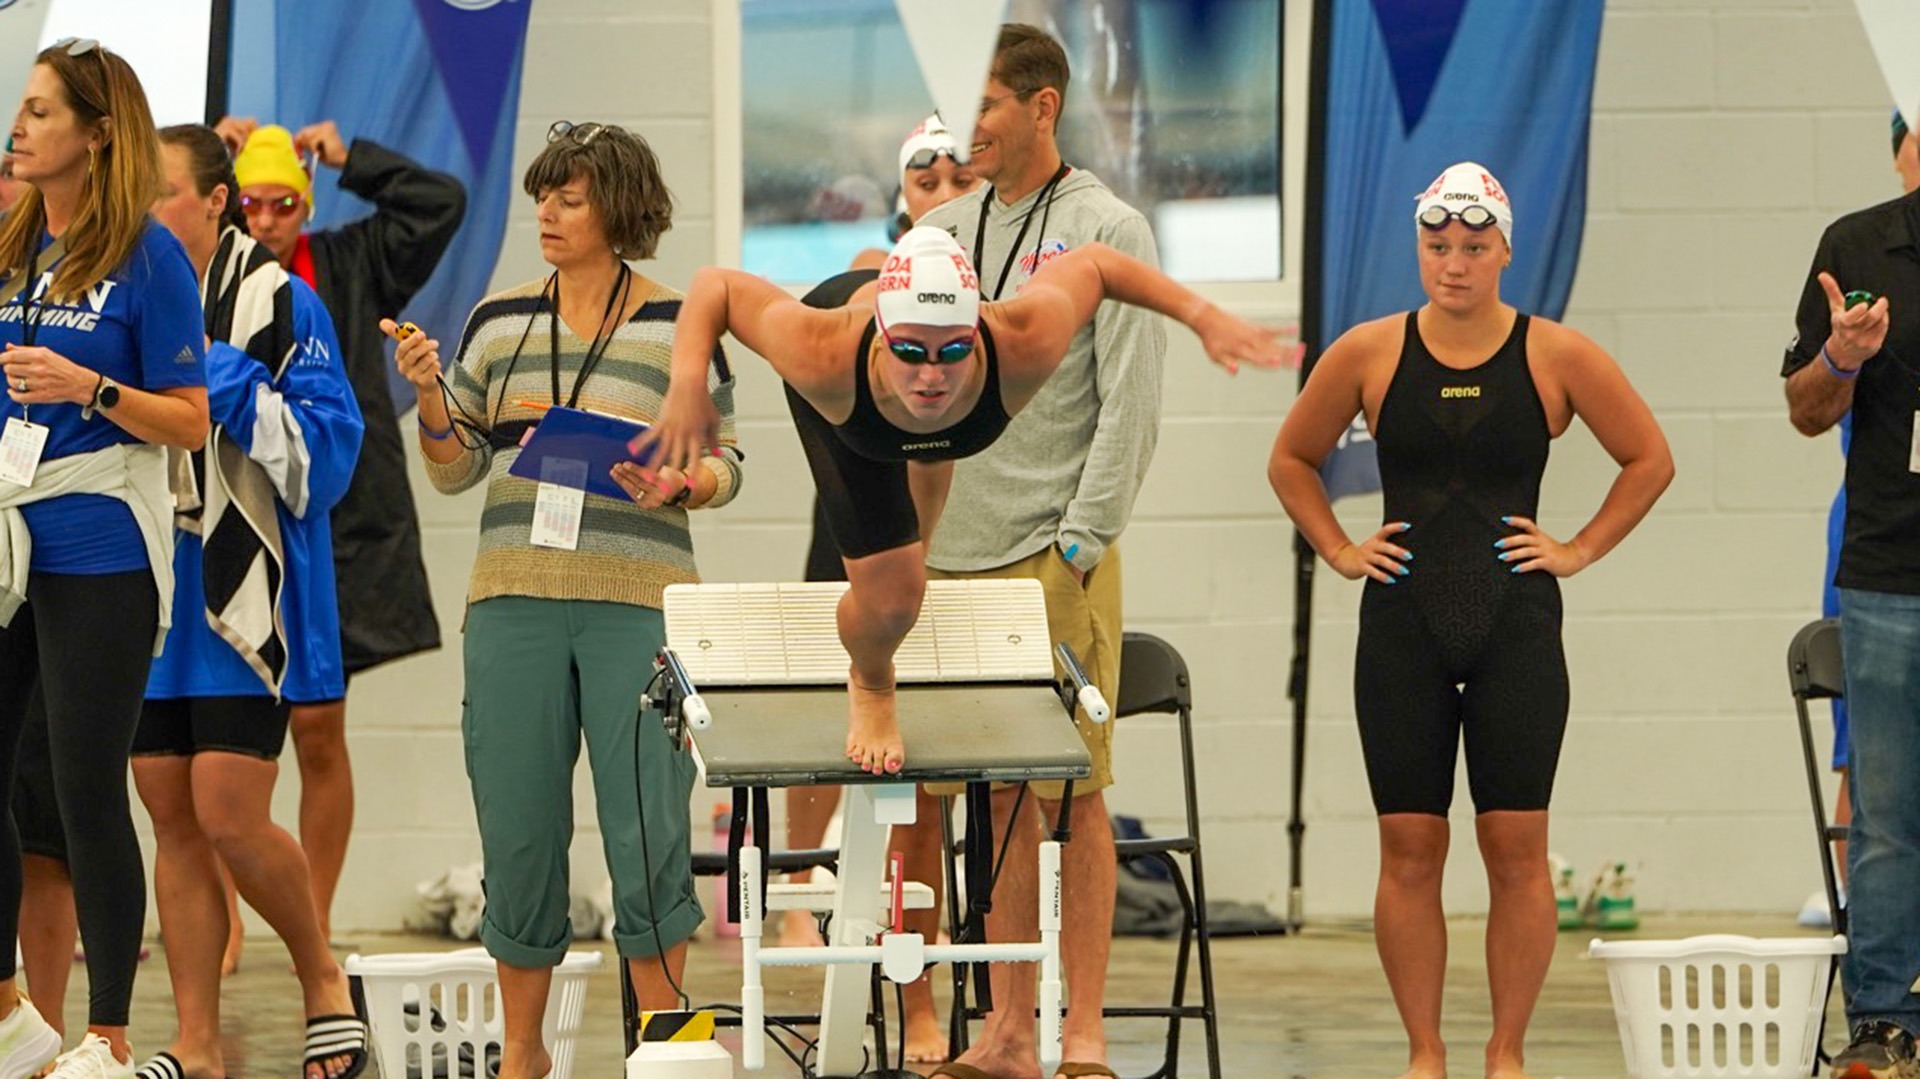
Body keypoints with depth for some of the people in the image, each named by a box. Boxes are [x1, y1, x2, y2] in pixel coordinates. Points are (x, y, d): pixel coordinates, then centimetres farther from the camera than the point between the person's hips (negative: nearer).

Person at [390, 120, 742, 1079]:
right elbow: (455, 469, 14)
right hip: (513, 603, 3)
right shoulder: (498, 322, 11)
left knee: (648, 828, -6)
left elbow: (725, 462, 6)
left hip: (638, 604, -3)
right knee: (516, 829, 4)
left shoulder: (678, 326, 3)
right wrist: (429, 396, -4)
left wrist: (678, 487, -14)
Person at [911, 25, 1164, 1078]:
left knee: (1072, 793, -3)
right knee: (1001, 801, 7)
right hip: (954, 555, 5)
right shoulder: (944, 232, 13)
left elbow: (1129, 406, -8)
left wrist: (1080, 545, -14)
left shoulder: (1106, 232, -4)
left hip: (1057, 559, -5)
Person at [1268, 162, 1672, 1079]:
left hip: (1516, 626, -1)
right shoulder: (1369, 353, 2)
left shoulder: (1556, 357, -1)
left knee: (1516, 847, -3)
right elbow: (1292, 461, 16)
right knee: (1408, 848, 0)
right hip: (1403, 630, 1)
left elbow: (1649, 459, 10)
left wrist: (1580, 550, 4)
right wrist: (1339, 551, 7)